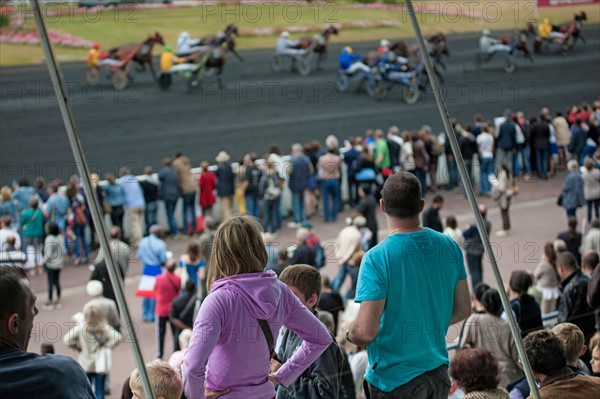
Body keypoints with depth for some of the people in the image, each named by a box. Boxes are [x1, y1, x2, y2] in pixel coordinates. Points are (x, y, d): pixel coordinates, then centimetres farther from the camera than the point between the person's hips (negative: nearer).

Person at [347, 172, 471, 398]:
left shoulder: (376, 258, -19)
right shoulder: (449, 247, -2)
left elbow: (365, 332, -22)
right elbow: (463, 309, 8)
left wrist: (349, 334, 0)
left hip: (394, 380, -5)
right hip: (438, 371, 5)